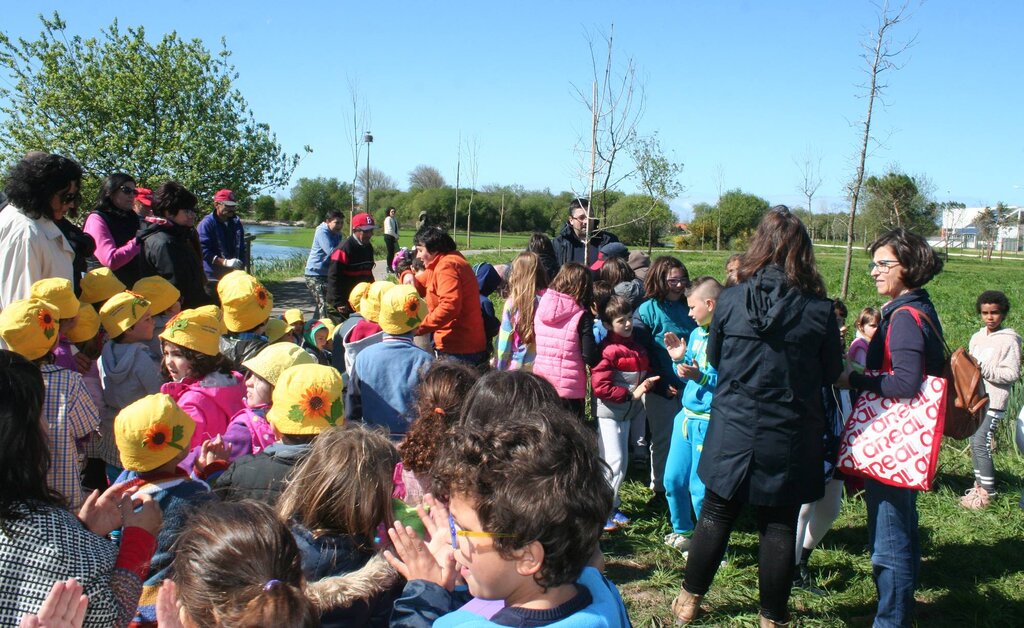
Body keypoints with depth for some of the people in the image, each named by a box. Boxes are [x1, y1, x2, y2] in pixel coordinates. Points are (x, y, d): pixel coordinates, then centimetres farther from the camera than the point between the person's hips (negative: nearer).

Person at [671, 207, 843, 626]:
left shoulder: (730, 300, -9)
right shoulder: (820, 311, -11)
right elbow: (831, 374, 2)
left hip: (733, 432, 1)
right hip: (789, 439, -1)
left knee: (716, 516, 16)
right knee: (779, 528, 12)